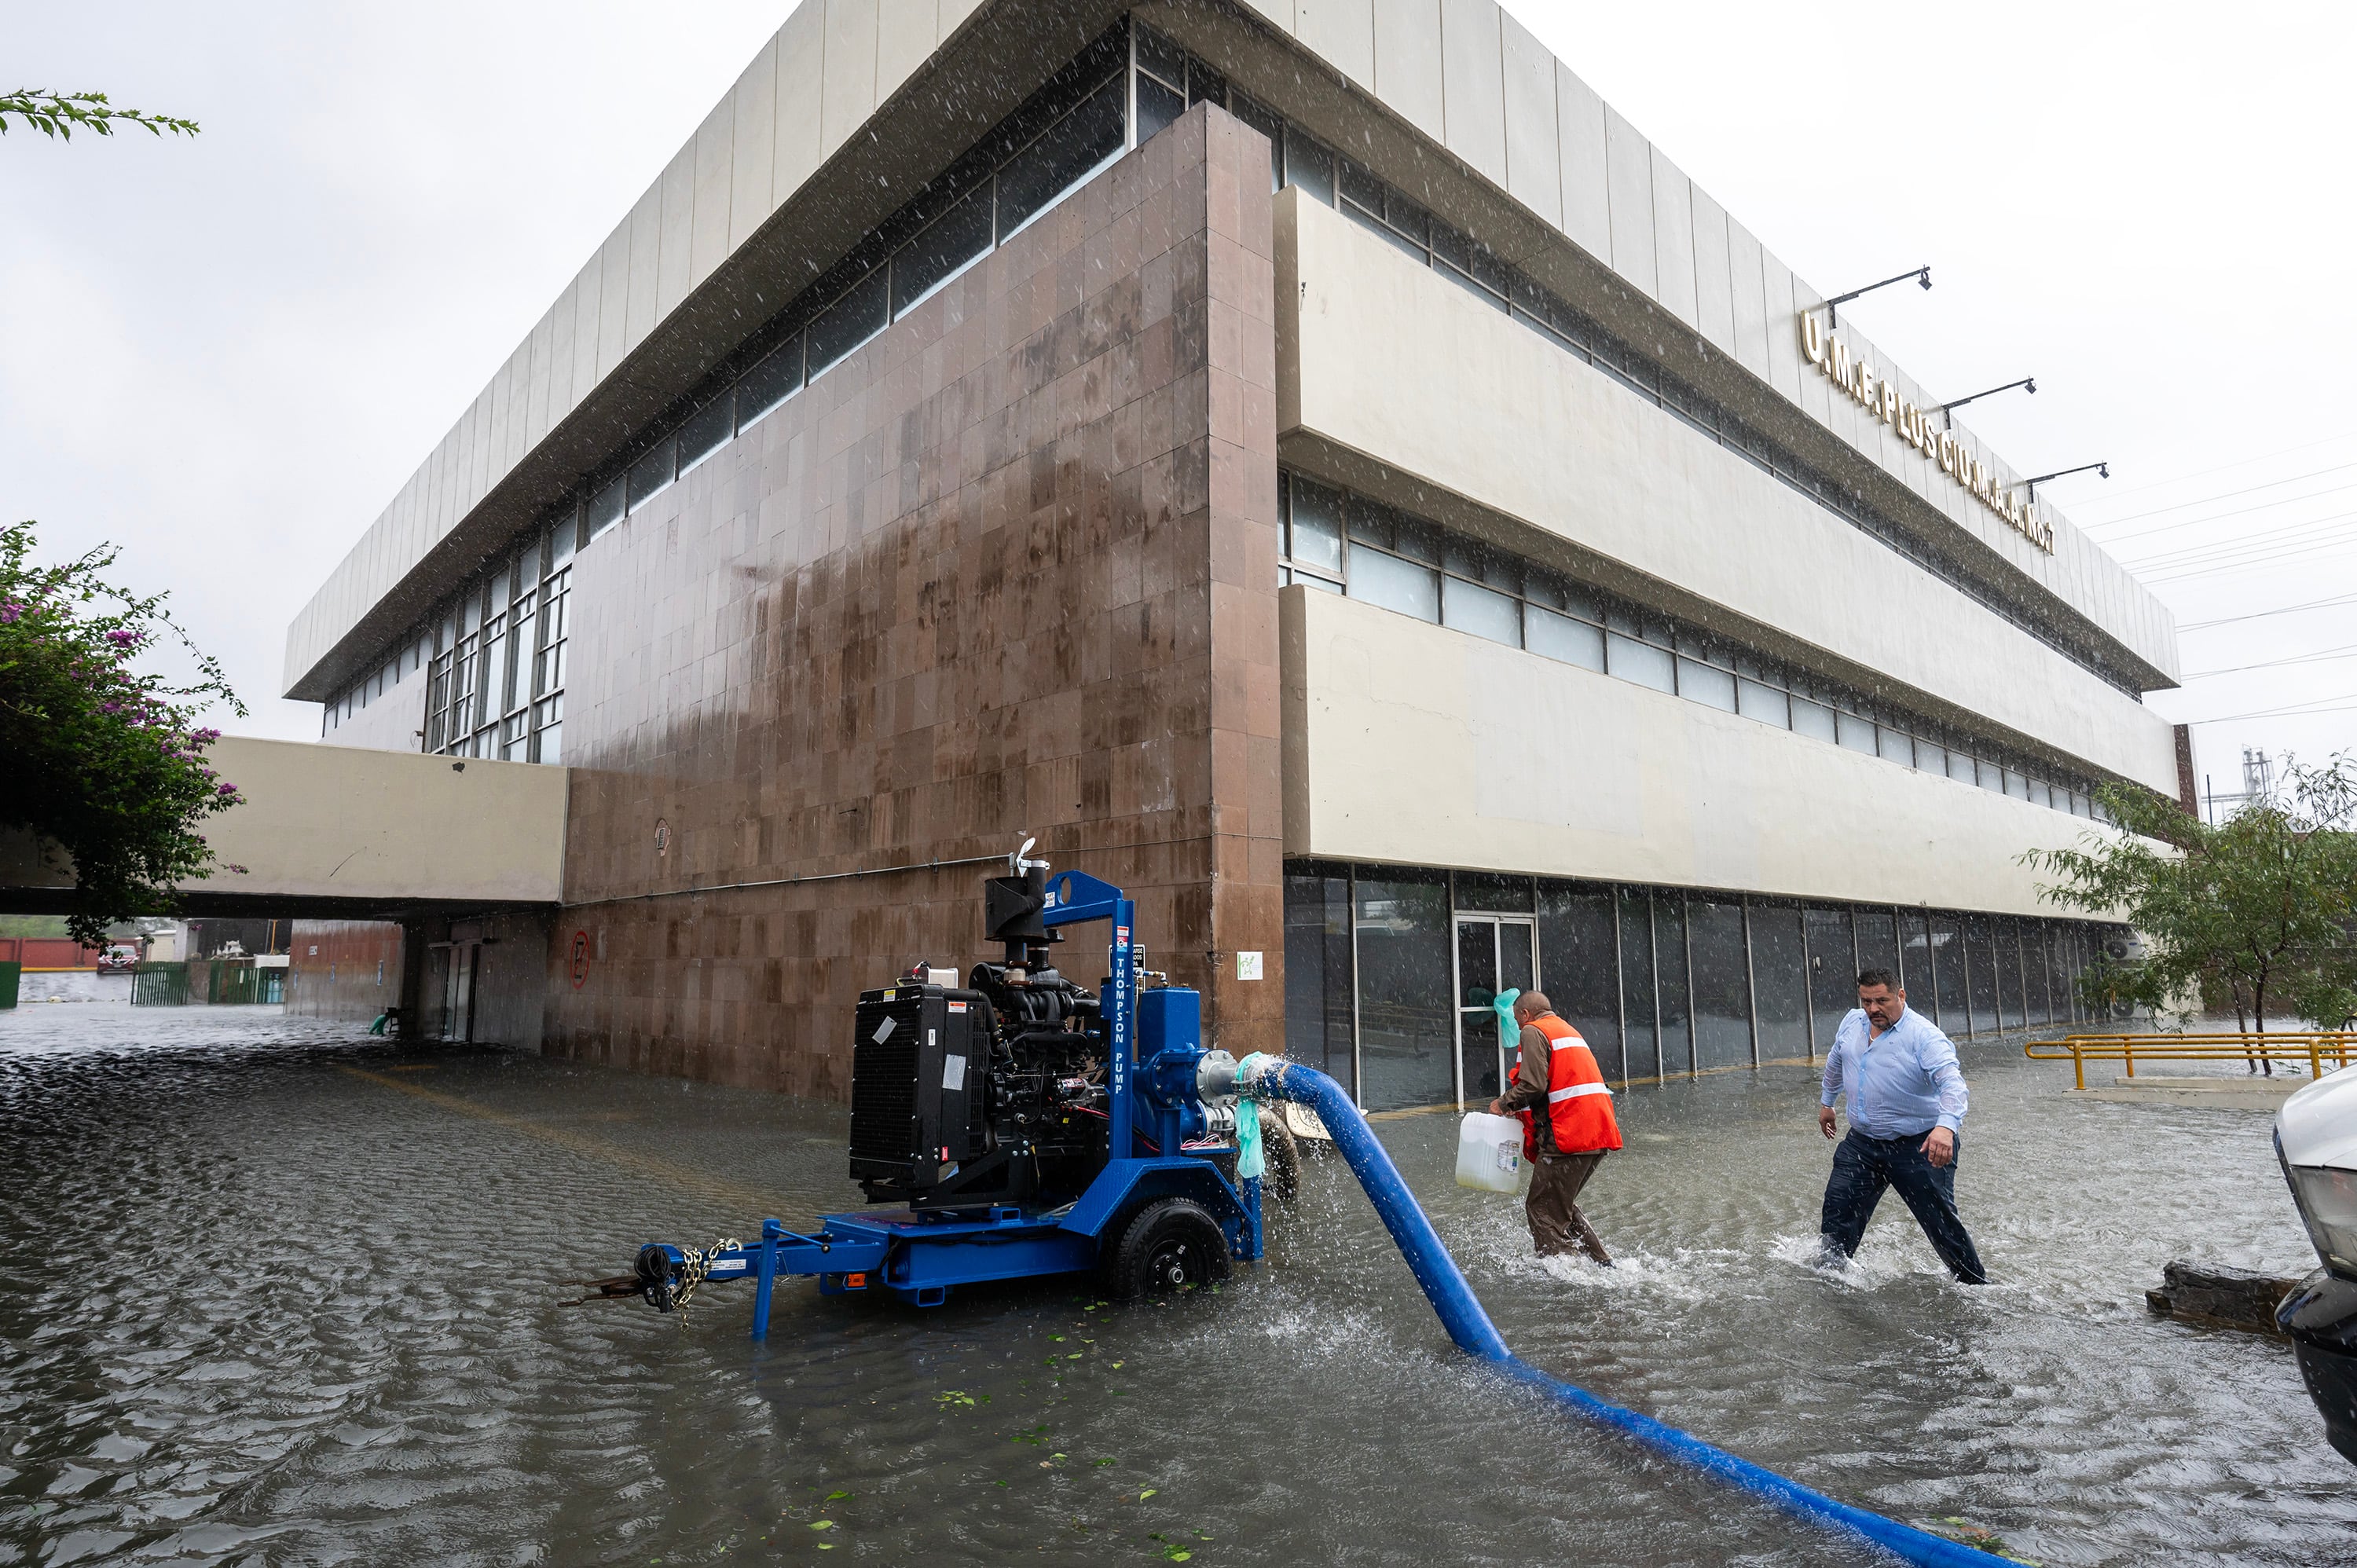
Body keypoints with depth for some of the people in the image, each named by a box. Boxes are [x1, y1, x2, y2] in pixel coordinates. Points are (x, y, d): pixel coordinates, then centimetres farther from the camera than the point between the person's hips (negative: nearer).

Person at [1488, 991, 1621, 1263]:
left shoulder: (1534, 1031, -3)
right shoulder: (1570, 1031, 26)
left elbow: (1533, 1085, -15)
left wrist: (1503, 1104, 0)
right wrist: (1520, 1110, 20)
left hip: (1569, 1136, -9)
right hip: (1599, 1134, 9)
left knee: (1543, 1209, 0)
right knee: (1563, 1205, 22)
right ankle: (1603, 1263, 19)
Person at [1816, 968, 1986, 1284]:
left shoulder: (1924, 1036, -19)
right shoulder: (1852, 1023, 2)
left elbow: (1952, 1083, -32)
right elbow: (1835, 1063, 22)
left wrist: (1947, 1125, -49)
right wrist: (1826, 1101, 31)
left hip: (1919, 1148, -5)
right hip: (1862, 1142, 5)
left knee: (1941, 1223, 1)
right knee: (1837, 1213, 2)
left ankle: (1976, 1285, 21)